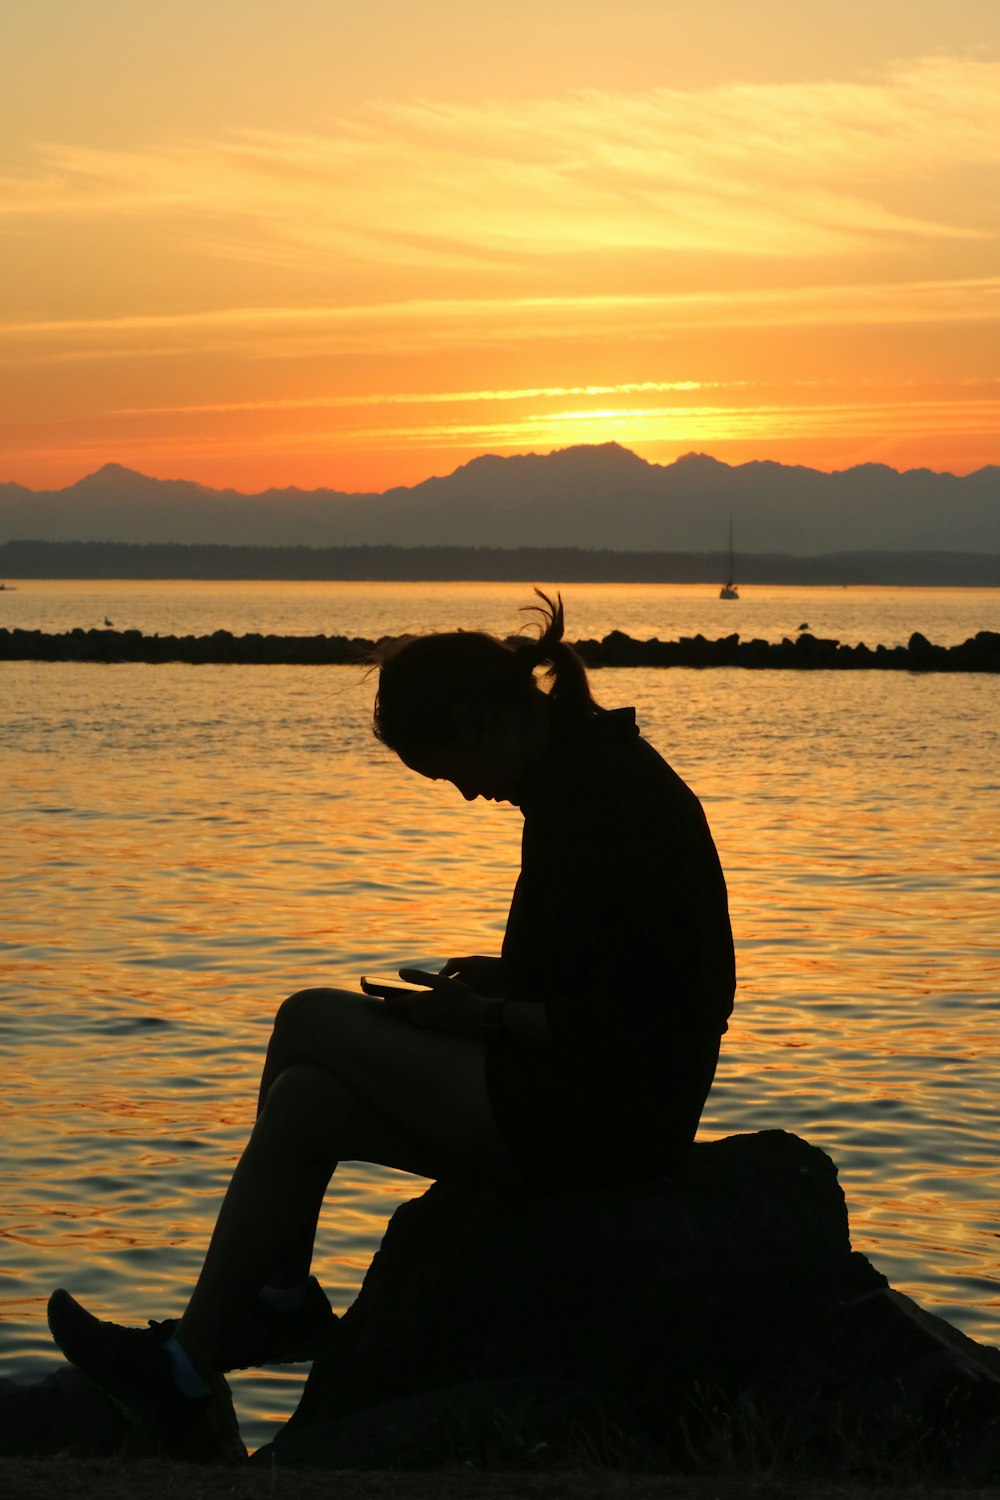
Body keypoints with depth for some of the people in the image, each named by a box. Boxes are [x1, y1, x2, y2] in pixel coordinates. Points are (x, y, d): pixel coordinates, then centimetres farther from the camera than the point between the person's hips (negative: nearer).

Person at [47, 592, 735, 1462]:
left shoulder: (585, 802, -20)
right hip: (622, 1099, 10)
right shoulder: (605, 764, 11)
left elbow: (594, 1029, -23)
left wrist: (480, 1015, -9)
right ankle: (193, 1366, 9)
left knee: (311, 1022, -1)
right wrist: (508, 980, 9)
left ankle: (281, 1302, 17)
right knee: (306, 1102, 7)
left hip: (590, 1118, -10)